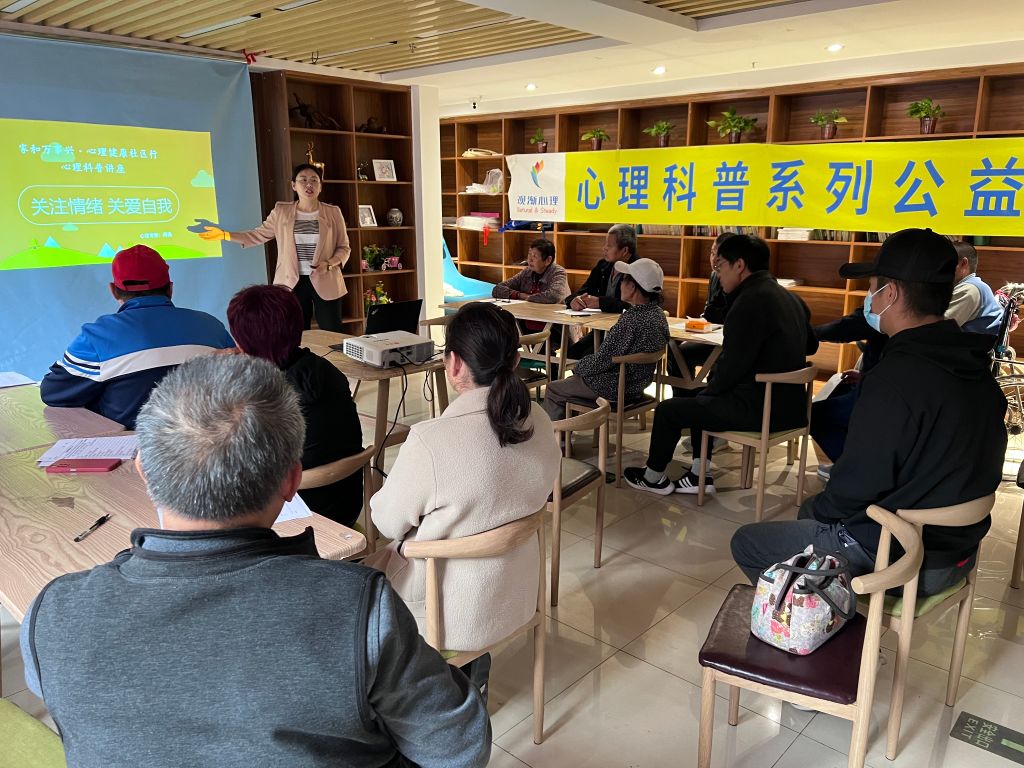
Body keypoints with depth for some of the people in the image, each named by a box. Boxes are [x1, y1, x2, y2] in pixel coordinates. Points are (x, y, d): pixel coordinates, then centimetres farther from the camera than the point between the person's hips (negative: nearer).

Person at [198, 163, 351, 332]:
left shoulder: (333, 212, 1)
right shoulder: (281, 211, 4)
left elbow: (344, 248, 4)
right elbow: (259, 234, 9)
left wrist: (328, 264, -14)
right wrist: (225, 235, 1)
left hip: (326, 284, -1)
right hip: (293, 284, 1)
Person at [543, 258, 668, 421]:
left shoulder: (631, 321, -30)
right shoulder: (658, 314, -1)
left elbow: (602, 361, -24)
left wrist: (579, 365, -4)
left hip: (614, 389, -9)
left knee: (553, 390, 8)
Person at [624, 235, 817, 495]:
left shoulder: (751, 300, -19)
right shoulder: (789, 297, 10)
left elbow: (732, 364, -20)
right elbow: (810, 346, 24)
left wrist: (710, 390, 0)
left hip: (761, 409, -10)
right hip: (788, 402, 10)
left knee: (667, 409, 3)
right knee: (697, 396, 26)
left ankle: (654, 477, 23)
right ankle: (699, 475, 24)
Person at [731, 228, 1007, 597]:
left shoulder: (896, 378, -27)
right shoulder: (974, 366, 1)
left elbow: (856, 486, -22)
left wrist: (819, 508, 0)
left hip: (897, 560, -9)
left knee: (747, 543, 2)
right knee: (812, 510, 28)